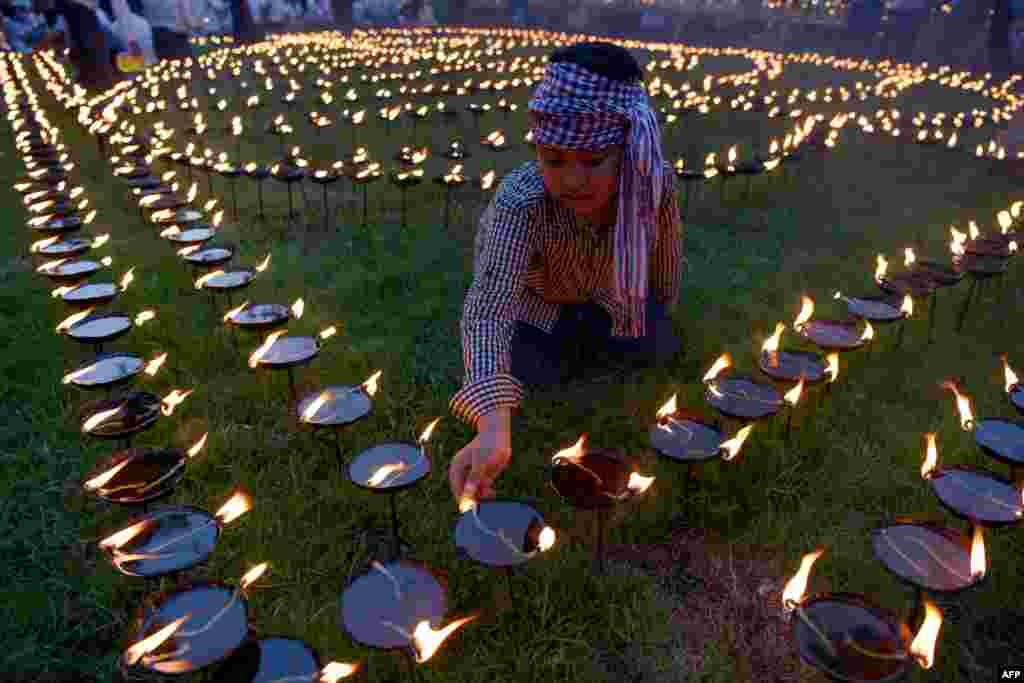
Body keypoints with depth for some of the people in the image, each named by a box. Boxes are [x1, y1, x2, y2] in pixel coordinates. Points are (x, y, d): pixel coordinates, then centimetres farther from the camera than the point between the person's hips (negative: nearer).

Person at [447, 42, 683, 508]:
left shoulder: (655, 179, -33)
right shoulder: (520, 202, -45)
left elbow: (665, 247, -11)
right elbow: (487, 309, -57)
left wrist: (660, 313, 7)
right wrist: (493, 427, -70)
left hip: (604, 288, 3)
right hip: (532, 293, -2)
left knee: (656, 350, -6)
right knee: (535, 373, -17)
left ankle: (583, 331, 24)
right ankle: (565, 336, 18)